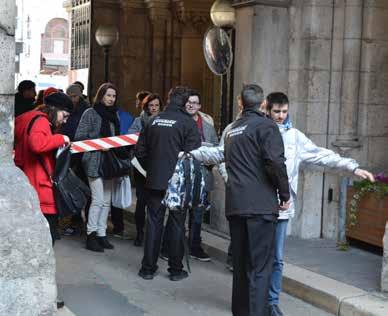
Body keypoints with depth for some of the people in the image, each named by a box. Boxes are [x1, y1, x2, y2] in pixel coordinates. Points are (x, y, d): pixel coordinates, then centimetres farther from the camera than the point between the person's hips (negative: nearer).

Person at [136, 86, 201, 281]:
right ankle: (175, 269, 13)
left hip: (154, 181, 3)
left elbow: (140, 150, 7)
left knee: (153, 223, 10)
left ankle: (148, 268, 14)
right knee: (177, 224, 7)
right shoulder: (188, 122, -10)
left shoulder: (154, 120, 4)